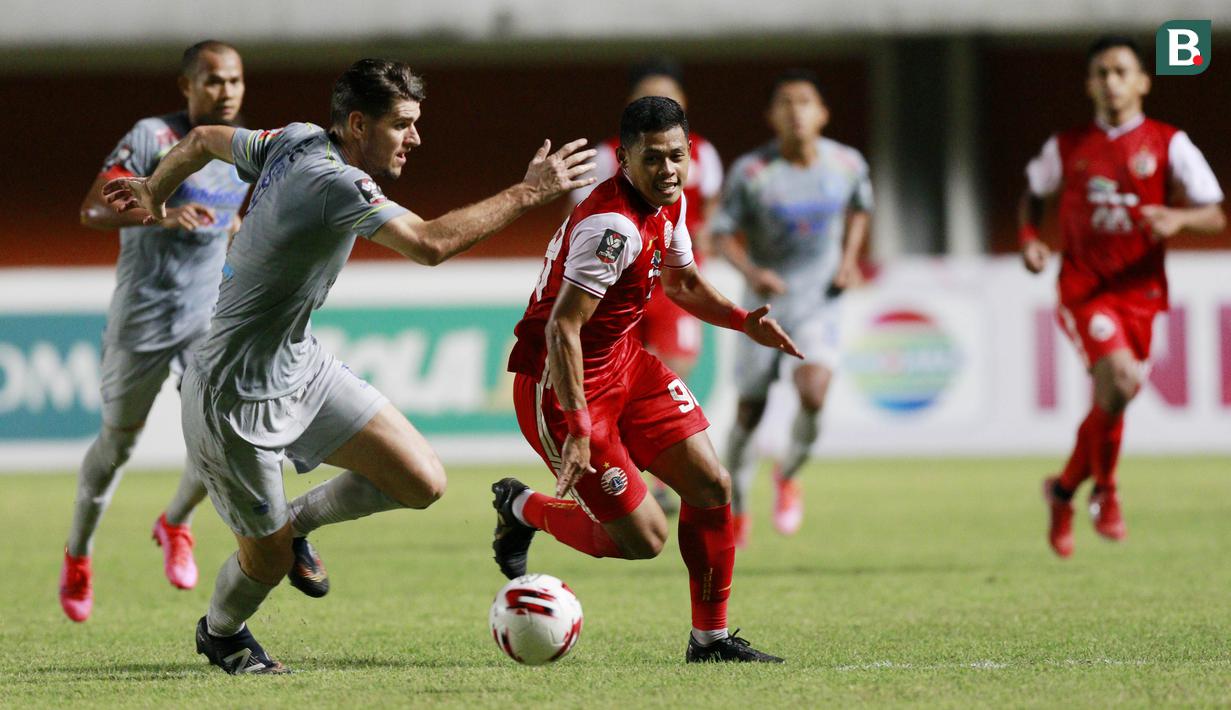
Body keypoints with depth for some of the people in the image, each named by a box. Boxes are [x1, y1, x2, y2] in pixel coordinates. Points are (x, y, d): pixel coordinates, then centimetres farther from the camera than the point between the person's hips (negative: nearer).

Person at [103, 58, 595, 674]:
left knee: (422, 482, 0)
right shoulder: (335, 183, -29)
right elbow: (431, 245, -40)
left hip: (301, 364, 9)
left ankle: (294, 522, 25)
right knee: (268, 563, 8)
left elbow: (203, 140, 14)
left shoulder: (296, 142, -2)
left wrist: (154, 193, 33)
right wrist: (530, 192, -32)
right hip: (238, 401, -9)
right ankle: (221, 633, 41)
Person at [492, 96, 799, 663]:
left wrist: (742, 320, 4)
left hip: (623, 361, 9)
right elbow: (561, 328, -31)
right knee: (643, 539, -7)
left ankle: (710, 638, 16)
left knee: (711, 488, 3)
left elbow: (682, 282, 22)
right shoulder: (613, 225, -28)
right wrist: (577, 429, -36)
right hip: (560, 384, -9)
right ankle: (521, 509, 18)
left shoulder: (669, 204, 2)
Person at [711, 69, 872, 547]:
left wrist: (848, 258, 2)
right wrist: (751, 272, -25)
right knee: (749, 410, 7)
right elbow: (722, 232, -7)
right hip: (765, 300, 0)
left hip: (818, 301, 0)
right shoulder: (750, 172, -14)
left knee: (813, 394, -22)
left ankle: (788, 477, 7)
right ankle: (737, 508, 30)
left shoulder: (847, 163, -7)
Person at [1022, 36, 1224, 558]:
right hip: (1083, 288, -1)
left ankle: (1063, 490, 32)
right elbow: (1034, 195, 22)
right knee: (1120, 379, -23)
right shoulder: (1067, 147, 5)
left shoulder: (1168, 144, 0)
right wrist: (1030, 239, 2)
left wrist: (1177, 217, -23)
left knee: (1109, 401, 6)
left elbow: (1214, 217, -2)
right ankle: (1105, 492, -4)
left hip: (1139, 293, 2)